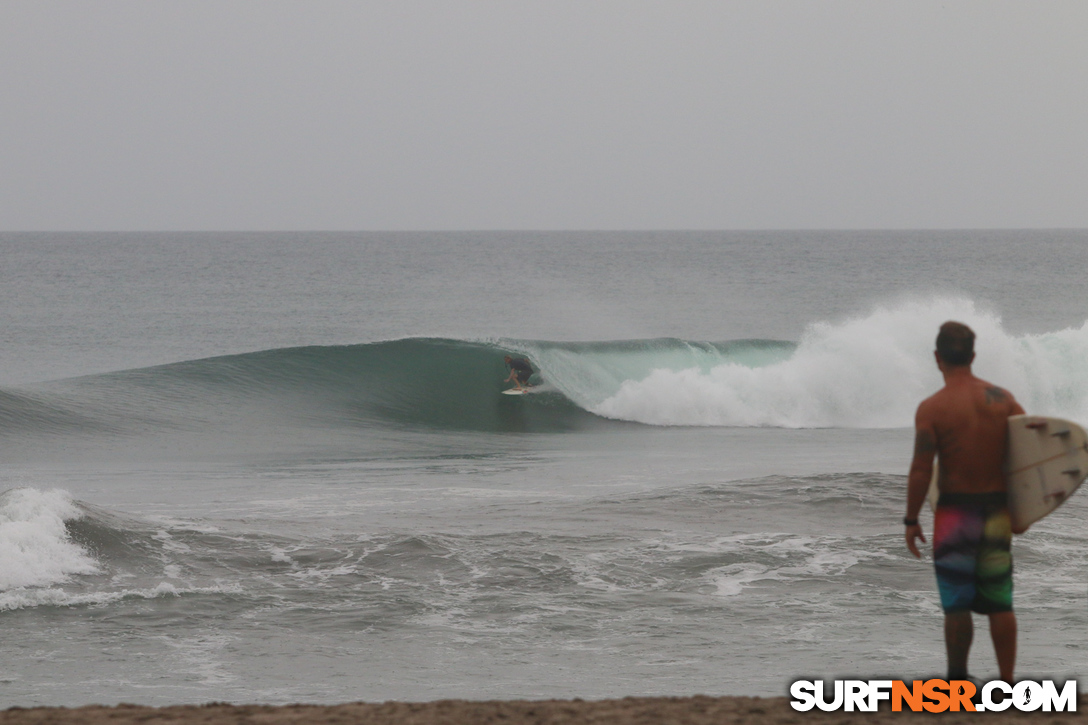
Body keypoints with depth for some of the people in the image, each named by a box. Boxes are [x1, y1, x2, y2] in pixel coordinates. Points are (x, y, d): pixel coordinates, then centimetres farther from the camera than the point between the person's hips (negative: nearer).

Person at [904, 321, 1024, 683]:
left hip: (955, 511, -3)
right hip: (997, 510, 4)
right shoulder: (1001, 399, 0)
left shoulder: (932, 408, -11)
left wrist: (911, 521, -4)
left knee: (957, 602, 5)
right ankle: (1007, 684, 5)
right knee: (1000, 602, 7)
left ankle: (957, 681, 11)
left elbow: (921, 471, -13)